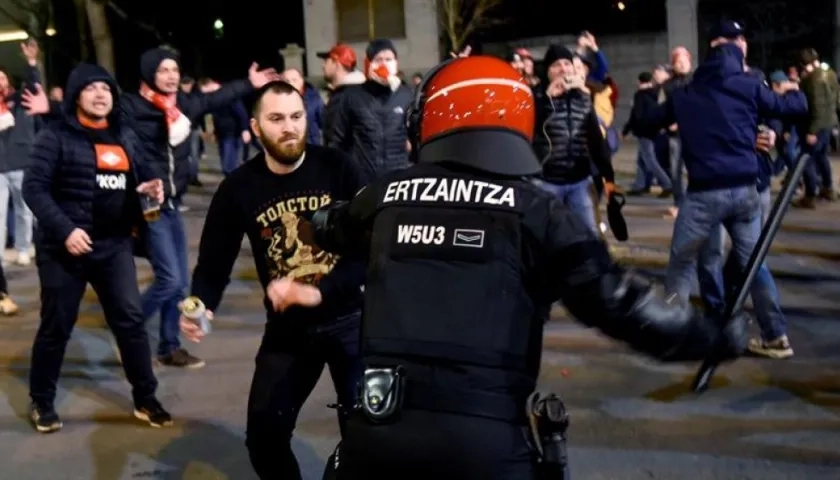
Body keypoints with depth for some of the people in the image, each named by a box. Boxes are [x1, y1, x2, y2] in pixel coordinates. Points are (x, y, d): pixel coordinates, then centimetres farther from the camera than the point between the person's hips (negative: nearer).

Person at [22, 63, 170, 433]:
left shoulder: (125, 137, 12)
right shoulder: (56, 137, -6)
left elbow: (133, 182, 21)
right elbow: (34, 188, -12)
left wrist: (148, 190, -3)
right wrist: (64, 229, -22)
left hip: (114, 245, 5)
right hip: (64, 247, -4)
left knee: (131, 320, 3)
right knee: (56, 326, 6)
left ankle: (145, 399, 15)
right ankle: (41, 402, 23)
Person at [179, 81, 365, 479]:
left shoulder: (337, 169, -11)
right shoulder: (238, 188, -6)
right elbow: (214, 262, -3)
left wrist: (317, 292, -27)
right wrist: (199, 305, -24)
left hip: (348, 318, -2)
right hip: (287, 328, 2)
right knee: (264, 434, 4)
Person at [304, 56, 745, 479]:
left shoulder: (386, 196, 10)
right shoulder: (535, 211, -1)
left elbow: (326, 230, 32)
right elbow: (615, 299, -5)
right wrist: (714, 335, 8)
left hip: (377, 427, 3)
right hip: (487, 440, -2)